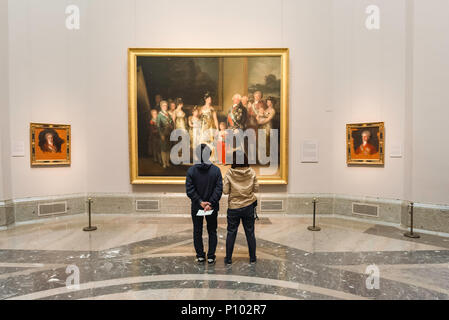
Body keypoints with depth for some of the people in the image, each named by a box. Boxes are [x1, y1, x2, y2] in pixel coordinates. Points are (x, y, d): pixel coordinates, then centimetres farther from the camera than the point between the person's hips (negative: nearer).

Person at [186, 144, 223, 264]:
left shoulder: (191, 170, -8)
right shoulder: (216, 170, -8)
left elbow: (189, 190, -12)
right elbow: (219, 189, -13)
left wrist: (200, 201, -11)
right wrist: (211, 203, -14)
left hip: (196, 206, 0)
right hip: (213, 207, 0)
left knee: (197, 231, 15)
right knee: (212, 231, 14)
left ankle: (200, 256, 22)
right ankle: (211, 257, 18)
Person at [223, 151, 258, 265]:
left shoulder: (229, 173, -12)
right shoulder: (252, 172, -6)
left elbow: (225, 191, -10)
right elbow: (256, 189, -1)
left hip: (233, 207, -2)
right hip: (249, 206, 2)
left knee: (231, 232, 10)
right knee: (250, 232, 13)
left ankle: (228, 258, 18)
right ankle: (252, 258, 24)